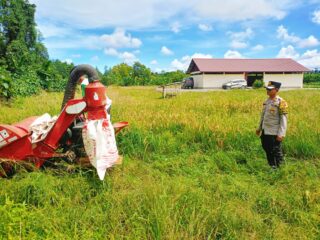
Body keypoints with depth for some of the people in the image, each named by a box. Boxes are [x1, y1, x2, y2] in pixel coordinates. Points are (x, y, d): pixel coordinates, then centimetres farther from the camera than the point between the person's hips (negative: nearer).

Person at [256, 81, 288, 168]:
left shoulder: (281, 102, -13)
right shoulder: (267, 101, 9)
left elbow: (284, 119, -16)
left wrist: (281, 134, -20)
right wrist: (259, 128, 21)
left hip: (274, 133, -8)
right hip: (265, 132, 8)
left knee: (276, 152, 2)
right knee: (267, 150, 17)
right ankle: (271, 167, 32)